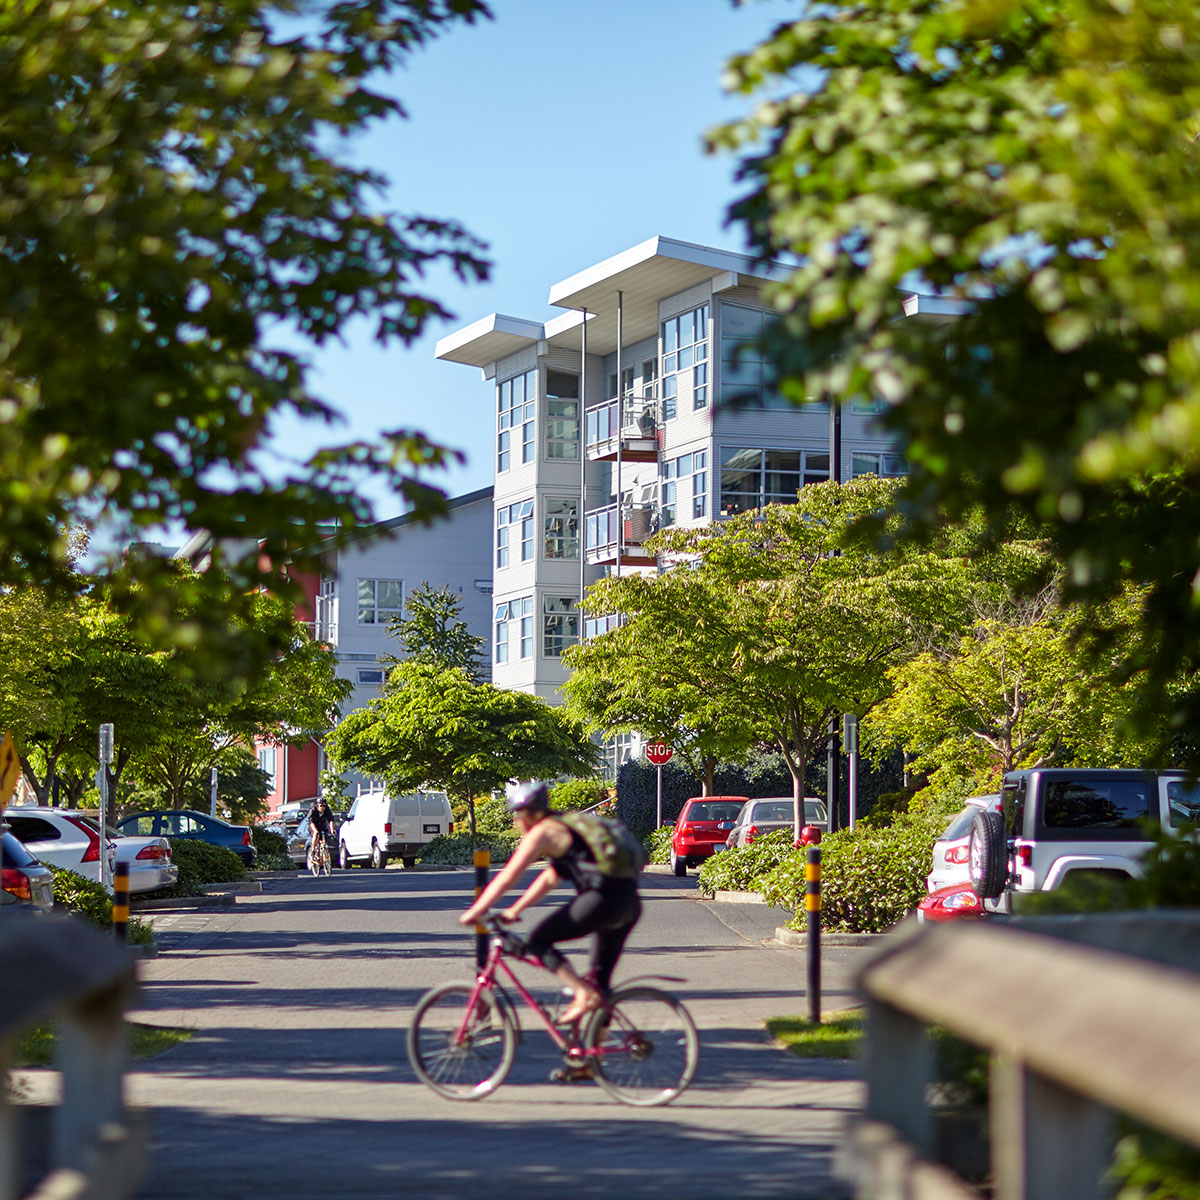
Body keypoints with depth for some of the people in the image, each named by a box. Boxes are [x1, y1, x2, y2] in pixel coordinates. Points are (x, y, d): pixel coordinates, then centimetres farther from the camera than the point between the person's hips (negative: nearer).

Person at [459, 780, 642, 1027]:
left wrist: (475, 912, 3)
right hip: (630, 904, 9)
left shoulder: (542, 832, -1)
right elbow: (549, 879, 34)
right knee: (601, 978, 16)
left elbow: (508, 877, -3)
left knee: (538, 941, 0)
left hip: (602, 899, -9)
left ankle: (584, 994, -11)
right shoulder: (566, 827, 27)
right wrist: (515, 910, 37)